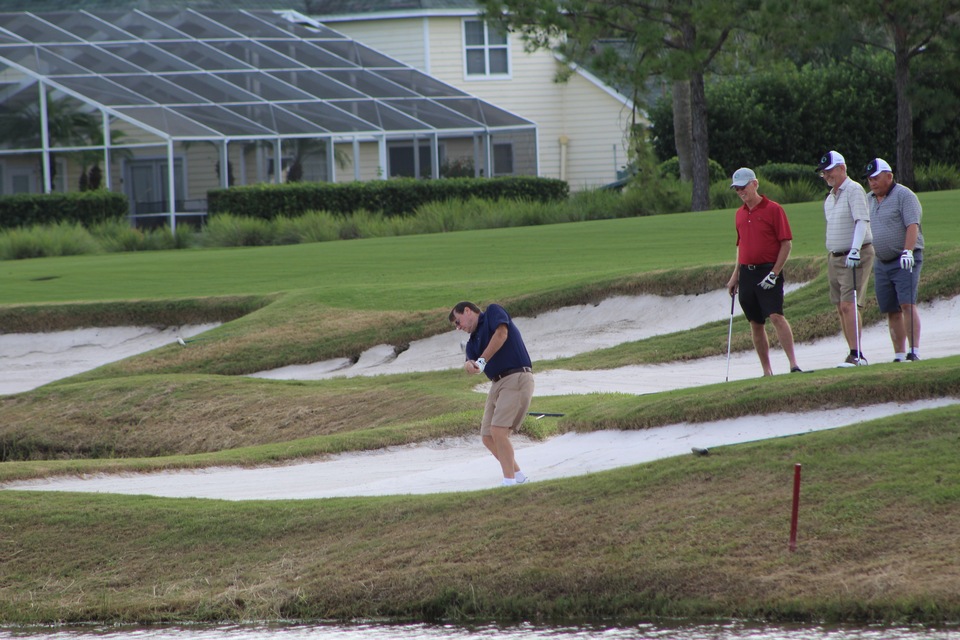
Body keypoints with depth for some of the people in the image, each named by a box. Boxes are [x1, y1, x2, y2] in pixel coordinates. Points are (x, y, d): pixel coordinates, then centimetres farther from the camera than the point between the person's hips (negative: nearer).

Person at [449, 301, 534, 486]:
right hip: (497, 384, 9)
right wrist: (470, 365, -23)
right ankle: (517, 474, 21)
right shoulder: (473, 341, 20)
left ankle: (509, 480, -16)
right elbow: (471, 359, 1)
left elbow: (501, 334, -16)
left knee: (498, 430, -19)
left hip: (517, 379, -9)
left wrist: (481, 360, -14)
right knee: (488, 438, 6)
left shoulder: (493, 312, 2)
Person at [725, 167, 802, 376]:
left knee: (776, 316, -19)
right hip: (747, 272, 7)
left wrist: (774, 273, -14)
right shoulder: (740, 214, 14)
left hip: (768, 272, -7)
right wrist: (735, 275, 17)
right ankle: (767, 371, 11)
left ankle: (793, 365, -21)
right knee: (756, 324, 6)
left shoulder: (774, 210, -6)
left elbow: (786, 243, -8)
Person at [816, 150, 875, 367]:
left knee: (849, 305, -16)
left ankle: (856, 355, -18)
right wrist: (832, 255, 18)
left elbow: (862, 221, -22)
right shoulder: (830, 198, 16)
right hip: (834, 257, 9)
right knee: (841, 307, 5)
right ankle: (854, 354, 8)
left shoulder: (854, 190, -11)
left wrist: (854, 250, -33)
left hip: (855, 257, -9)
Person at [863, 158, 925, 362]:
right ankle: (899, 354, 6)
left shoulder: (904, 196, -6)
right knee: (892, 311, 4)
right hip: (881, 263, 7)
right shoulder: (870, 200, 16)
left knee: (907, 304, -17)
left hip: (905, 260, -7)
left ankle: (914, 351, -20)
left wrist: (908, 251, -28)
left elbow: (912, 225, -17)